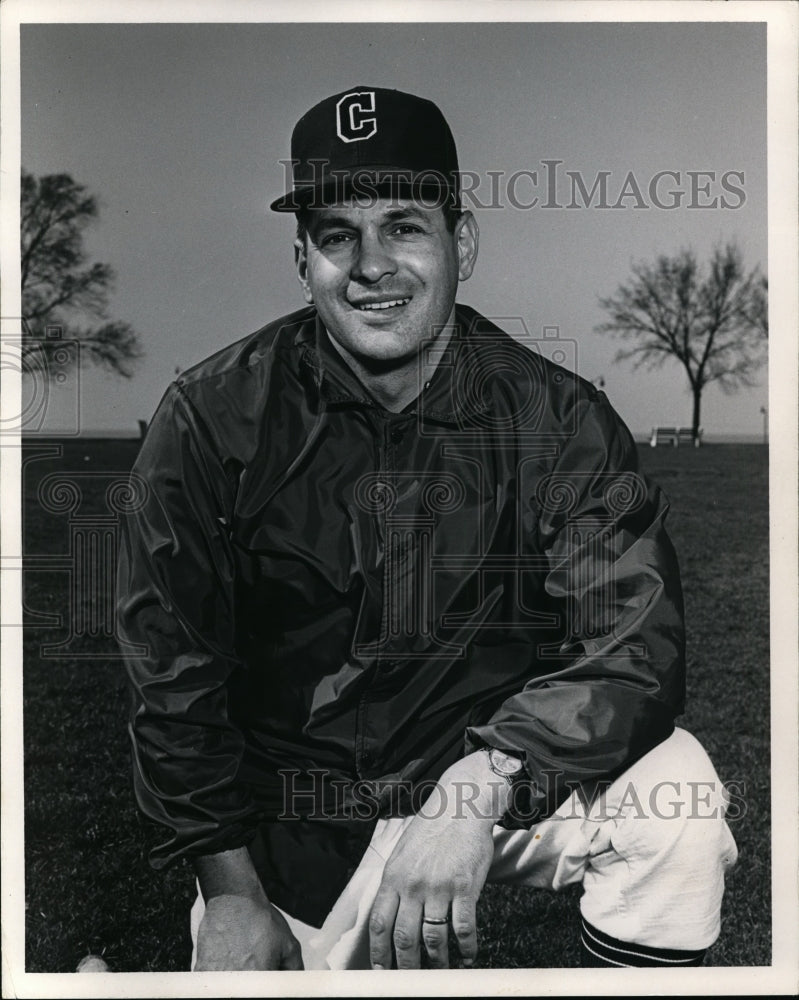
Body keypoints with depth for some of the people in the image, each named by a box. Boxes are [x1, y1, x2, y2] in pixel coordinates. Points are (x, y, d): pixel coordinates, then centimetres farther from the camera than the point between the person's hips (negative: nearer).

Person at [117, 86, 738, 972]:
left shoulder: (558, 419, -11)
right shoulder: (212, 417, -10)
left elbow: (637, 647, -18)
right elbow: (174, 675, -5)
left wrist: (478, 788, -34)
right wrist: (232, 893, -9)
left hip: (500, 777, 0)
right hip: (295, 816, 1)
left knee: (676, 795, -25)